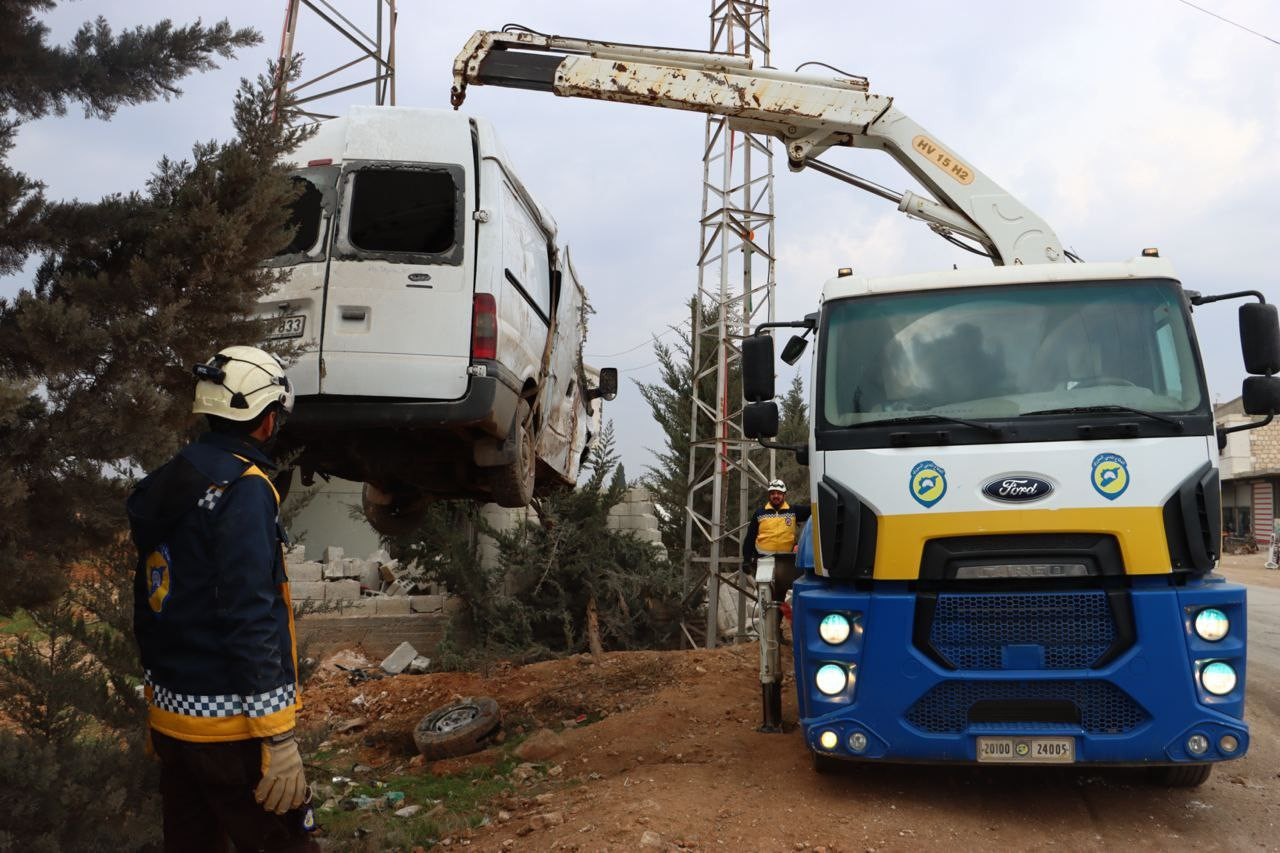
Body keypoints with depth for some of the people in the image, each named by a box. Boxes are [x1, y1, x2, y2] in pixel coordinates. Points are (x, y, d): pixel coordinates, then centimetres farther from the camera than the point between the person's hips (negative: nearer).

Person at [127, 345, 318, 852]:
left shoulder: (166, 488, 11)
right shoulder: (243, 487, -16)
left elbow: (148, 610, 17)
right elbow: (252, 617, -23)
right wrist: (277, 737, -22)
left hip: (171, 722, 9)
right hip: (230, 730, -9)